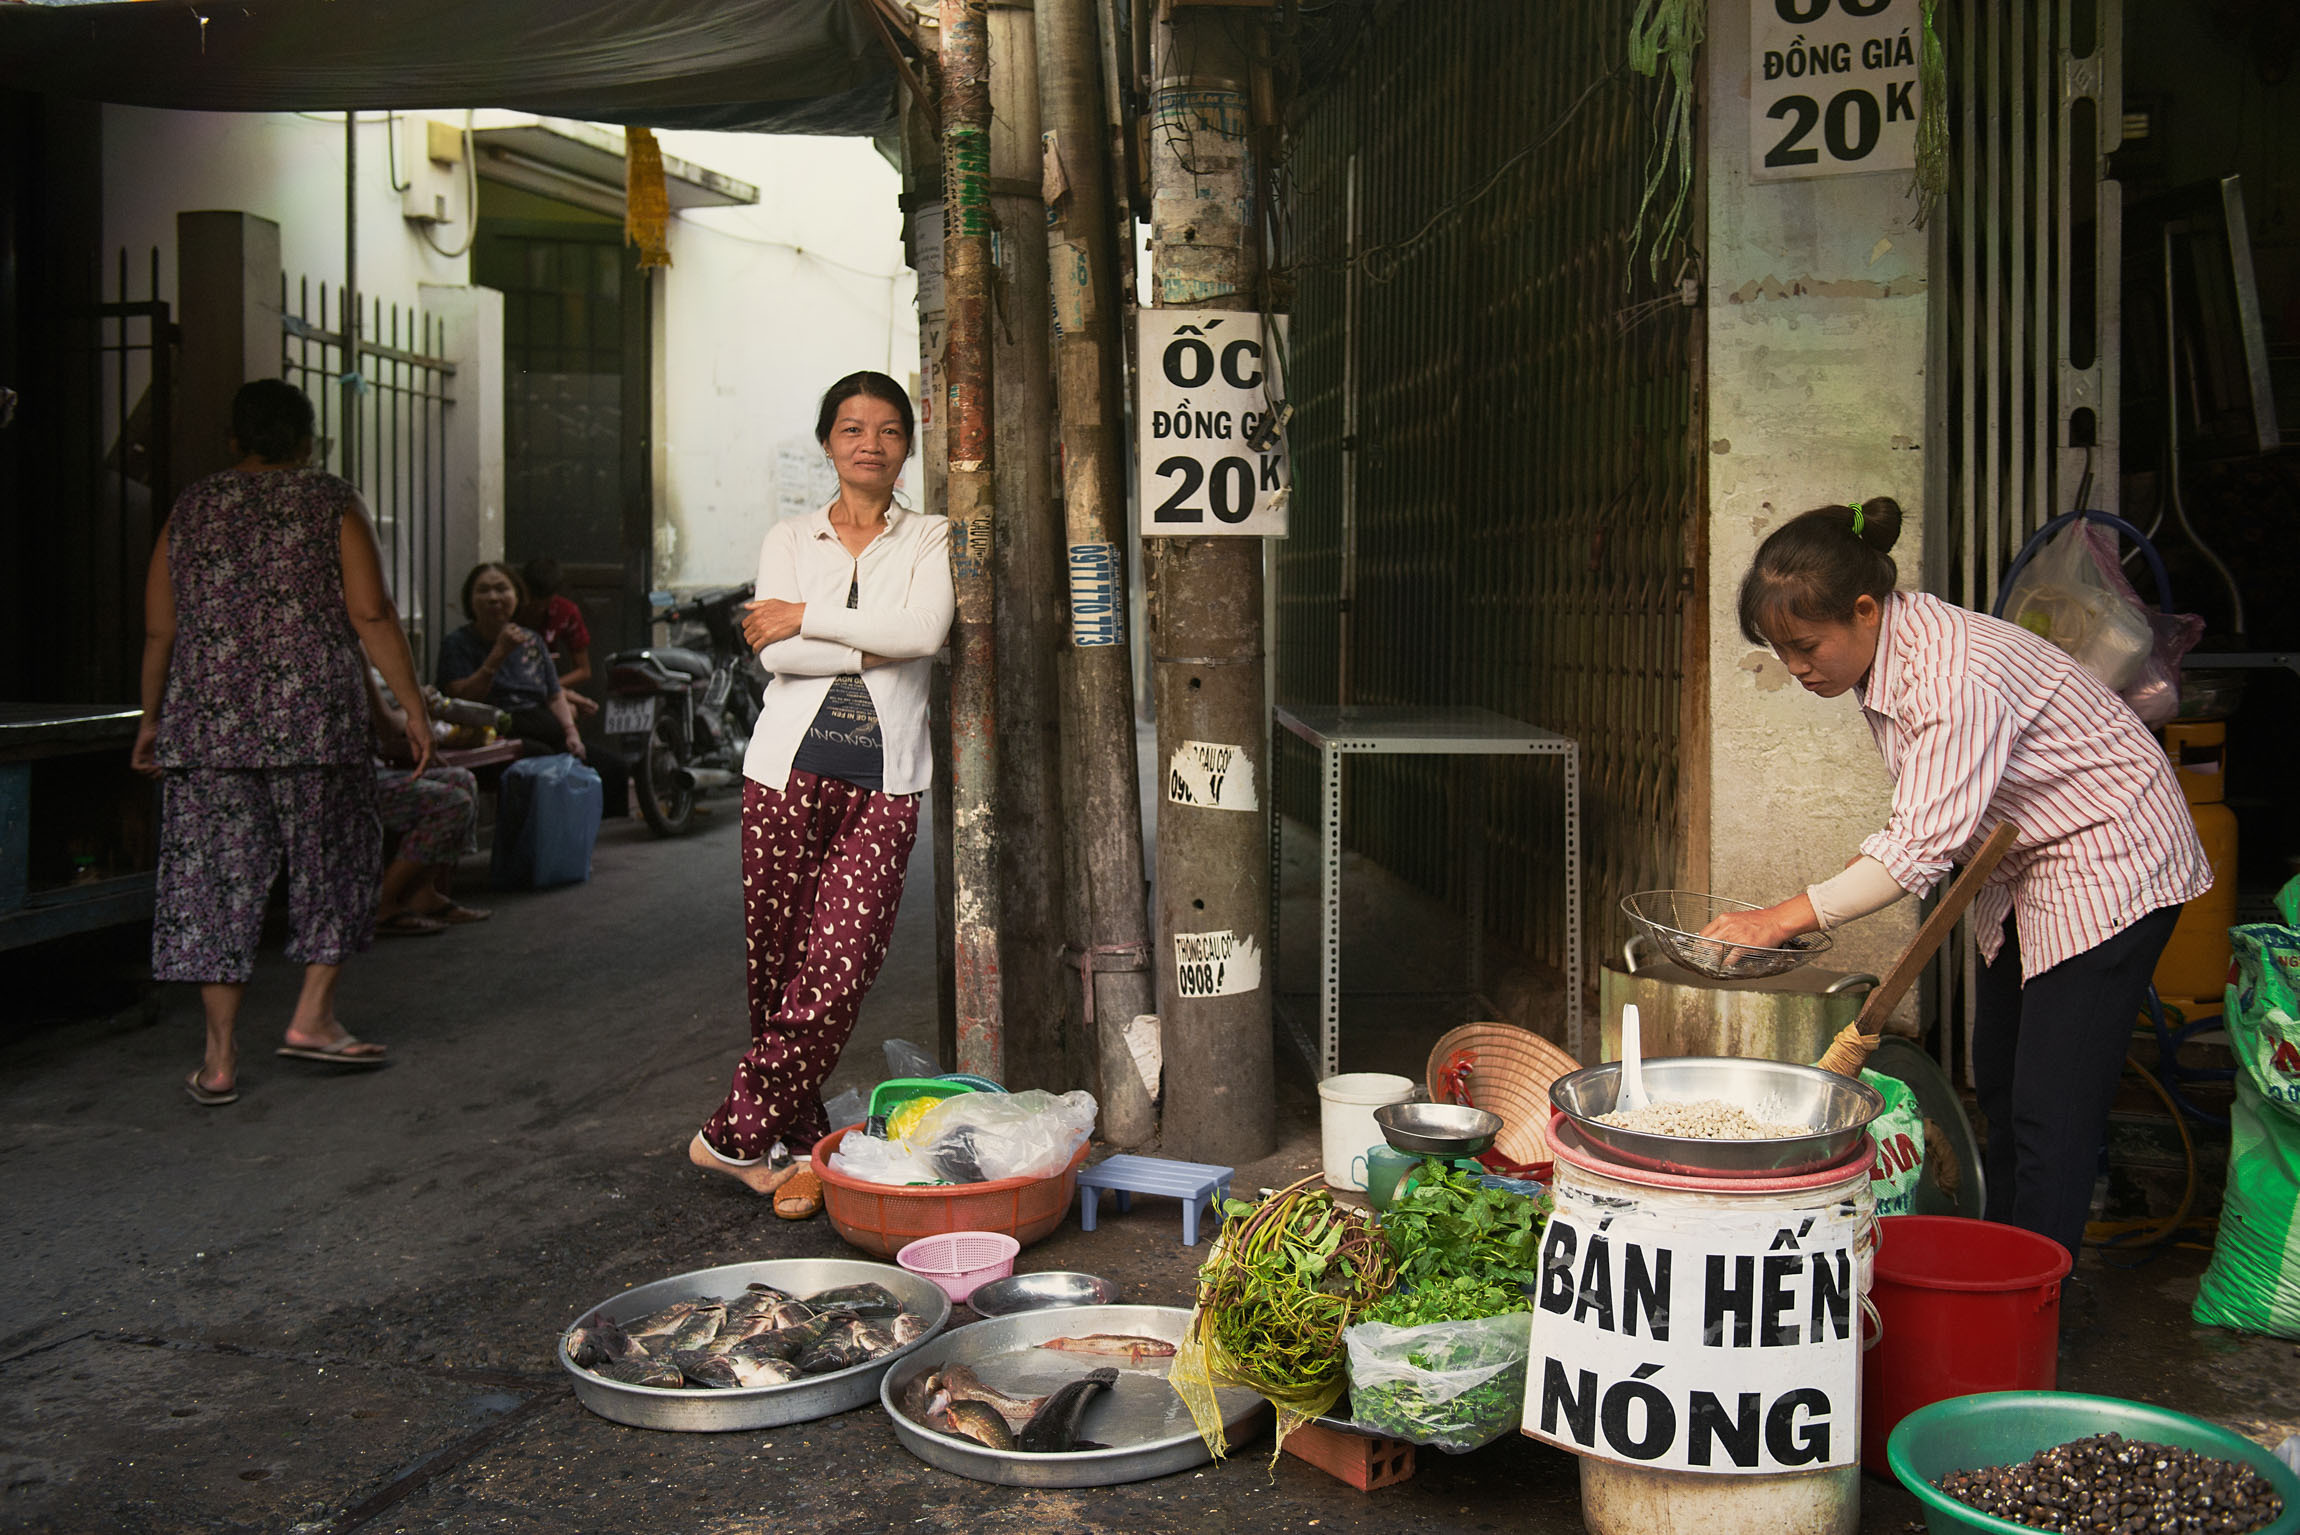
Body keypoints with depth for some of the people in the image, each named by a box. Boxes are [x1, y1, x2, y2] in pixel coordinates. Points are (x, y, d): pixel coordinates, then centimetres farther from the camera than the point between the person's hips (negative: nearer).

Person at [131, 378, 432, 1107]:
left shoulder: (191, 509, 12)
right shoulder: (332, 503, 2)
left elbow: (159, 630, 12)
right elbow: (371, 615, -6)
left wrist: (151, 718, 22)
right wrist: (413, 704, -2)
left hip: (205, 722, 3)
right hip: (314, 718, -3)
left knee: (213, 876, 5)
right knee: (333, 859, 14)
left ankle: (220, 1056, 6)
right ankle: (312, 1017, 13)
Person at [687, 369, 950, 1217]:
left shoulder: (931, 540, 11)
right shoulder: (790, 538, 13)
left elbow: (925, 631, -10)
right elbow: (777, 653, -2)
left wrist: (808, 619, -6)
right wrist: (873, 647, -8)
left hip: (884, 777, -1)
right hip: (791, 767, 1)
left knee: (840, 970, -11)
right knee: (777, 965, 0)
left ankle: (736, 1132, 1)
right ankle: (802, 1144, 13)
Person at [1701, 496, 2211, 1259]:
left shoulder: (1957, 674, -31)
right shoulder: (1882, 657, -2)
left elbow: (1923, 847, -32)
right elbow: (1922, 815, 8)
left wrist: (1785, 919, -30)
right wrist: (1837, 888, -6)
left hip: (2107, 866, -10)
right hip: (2024, 872, 10)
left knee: (2051, 1114, -9)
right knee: (1998, 1084, 14)